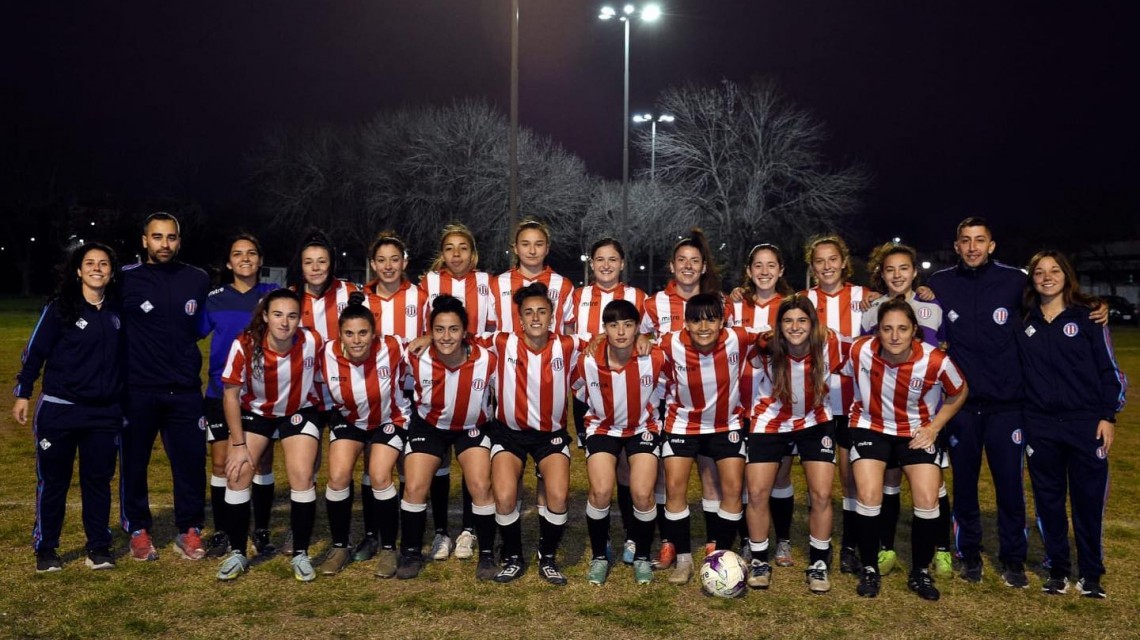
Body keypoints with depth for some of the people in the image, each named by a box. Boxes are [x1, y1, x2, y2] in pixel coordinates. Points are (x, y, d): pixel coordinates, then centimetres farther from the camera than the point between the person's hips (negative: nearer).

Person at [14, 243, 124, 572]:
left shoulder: (118, 310, 3)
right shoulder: (59, 308, -6)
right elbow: (35, 351, -3)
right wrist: (23, 393, -5)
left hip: (106, 412, 3)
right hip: (59, 409, -2)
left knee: (98, 480, 8)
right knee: (52, 481, 7)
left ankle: (99, 546, 18)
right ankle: (45, 548, 19)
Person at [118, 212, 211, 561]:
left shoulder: (198, 280, 3)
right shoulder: (126, 279, -5)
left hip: (185, 390, 2)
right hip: (137, 390, -2)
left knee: (191, 461, 4)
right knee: (134, 462, 8)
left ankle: (189, 531, 18)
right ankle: (138, 531, 24)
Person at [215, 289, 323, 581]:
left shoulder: (312, 342, -26)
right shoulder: (245, 345, -27)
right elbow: (230, 394, -15)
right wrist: (239, 444, -13)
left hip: (298, 412, 0)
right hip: (254, 411, 1)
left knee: (302, 477, -14)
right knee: (237, 474, -9)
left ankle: (301, 554, 2)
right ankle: (237, 553, 9)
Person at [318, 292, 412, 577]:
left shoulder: (393, 348, -31)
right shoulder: (328, 354, -23)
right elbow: (323, 388, -2)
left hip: (390, 419, -2)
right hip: (348, 420, 2)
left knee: (380, 477, -18)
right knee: (338, 477, -12)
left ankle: (388, 549, 3)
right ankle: (339, 547, 9)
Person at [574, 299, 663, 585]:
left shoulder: (655, 359, -20)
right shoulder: (587, 362, -19)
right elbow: (579, 396, 3)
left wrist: (655, 419, 6)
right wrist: (585, 429, 7)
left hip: (642, 428, 0)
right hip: (603, 428, 0)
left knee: (642, 494, -16)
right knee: (601, 491, -19)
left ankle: (642, 556, 11)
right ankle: (599, 556, 6)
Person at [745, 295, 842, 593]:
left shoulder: (828, 345, -21)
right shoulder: (765, 350, -23)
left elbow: (840, 373, -2)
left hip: (815, 422, 1)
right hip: (770, 423, 0)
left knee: (822, 494, -7)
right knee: (757, 492, -5)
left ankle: (819, 563, 15)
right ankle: (759, 561, 16)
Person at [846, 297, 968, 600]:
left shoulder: (936, 361, -23)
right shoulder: (860, 351, -21)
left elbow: (959, 394, -1)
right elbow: (847, 379, 3)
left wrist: (934, 428, -5)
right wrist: (857, 412, 2)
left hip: (917, 433, 0)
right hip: (871, 427, 0)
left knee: (927, 500, -11)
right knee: (869, 497, -15)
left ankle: (920, 573, 13)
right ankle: (869, 570, 6)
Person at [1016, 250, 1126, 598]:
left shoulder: (1087, 316, -1)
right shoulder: (1024, 322, 6)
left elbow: (1108, 368, 0)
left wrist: (1108, 416, -5)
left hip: (1086, 422, -2)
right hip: (1040, 426, 2)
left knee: (1089, 499, 3)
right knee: (1048, 499, 8)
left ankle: (1091, 573, 17)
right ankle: (1058, 569, 21)